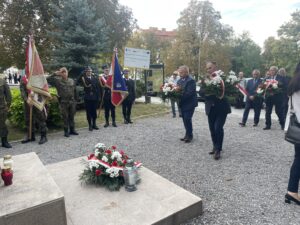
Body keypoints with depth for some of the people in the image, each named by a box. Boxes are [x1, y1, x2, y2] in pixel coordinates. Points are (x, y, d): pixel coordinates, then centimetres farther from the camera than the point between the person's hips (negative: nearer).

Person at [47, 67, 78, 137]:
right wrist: (55, 74, -11)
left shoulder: (71, 80, 9)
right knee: (65, 117, 3)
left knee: (72, 116, 9)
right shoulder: (57, 81, 0)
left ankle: (72, 130, 20)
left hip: (72, 101, 3)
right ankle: (66, 131, 12)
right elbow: (48, 80, -9)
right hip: (63, 102, -3)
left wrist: (75, 99, 9)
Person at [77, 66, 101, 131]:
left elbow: (98, 87, 2)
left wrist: (99, 96, -3)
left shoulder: (95, 78, 5)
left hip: (95, 97, 1)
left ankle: (94, 124, 22)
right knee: (88, 112, 3)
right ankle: (90, 125, 13)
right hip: (87, 98, -1)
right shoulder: (83, 78, 2)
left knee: (94, 111, 9)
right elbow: (79, 82, -19)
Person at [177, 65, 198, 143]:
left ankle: (189, 135, 7)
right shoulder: (180, 80, 10)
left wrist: (179, 97, -24)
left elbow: (189, 93, -23)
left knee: (187, 119, -8)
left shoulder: (191, 80, -16)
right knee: (185, 119, 12)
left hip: (189, 103, -8)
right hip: (183, 104, 8)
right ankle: (188, 134, 24)